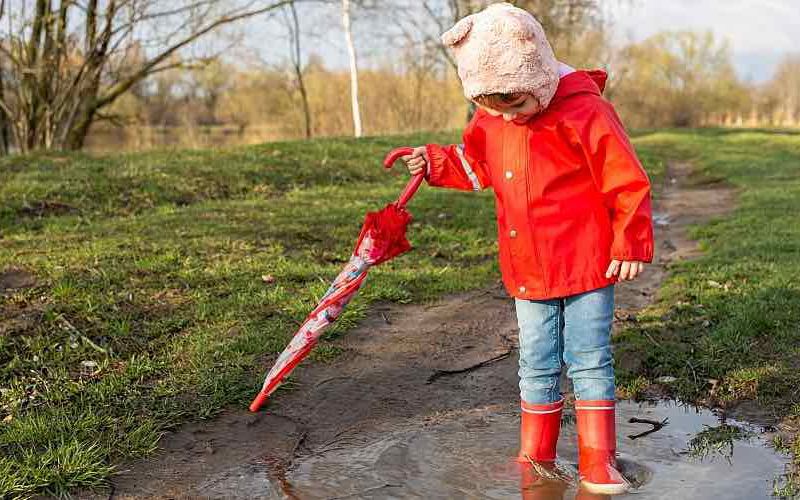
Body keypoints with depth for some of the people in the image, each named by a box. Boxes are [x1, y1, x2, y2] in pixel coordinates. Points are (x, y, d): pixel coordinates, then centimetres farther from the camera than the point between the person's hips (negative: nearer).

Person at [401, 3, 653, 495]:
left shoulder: (583, 110, -17)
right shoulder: (491, 118, 1)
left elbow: (628, 182, -13)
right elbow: (475, 165, 19)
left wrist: (632, 244, -13)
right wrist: (435, 162, 3)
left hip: (586, 265, -5)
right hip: (528, 270, 5)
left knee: (589, 361, 1)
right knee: (537, 367, 13)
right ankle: (534, 459, 25)